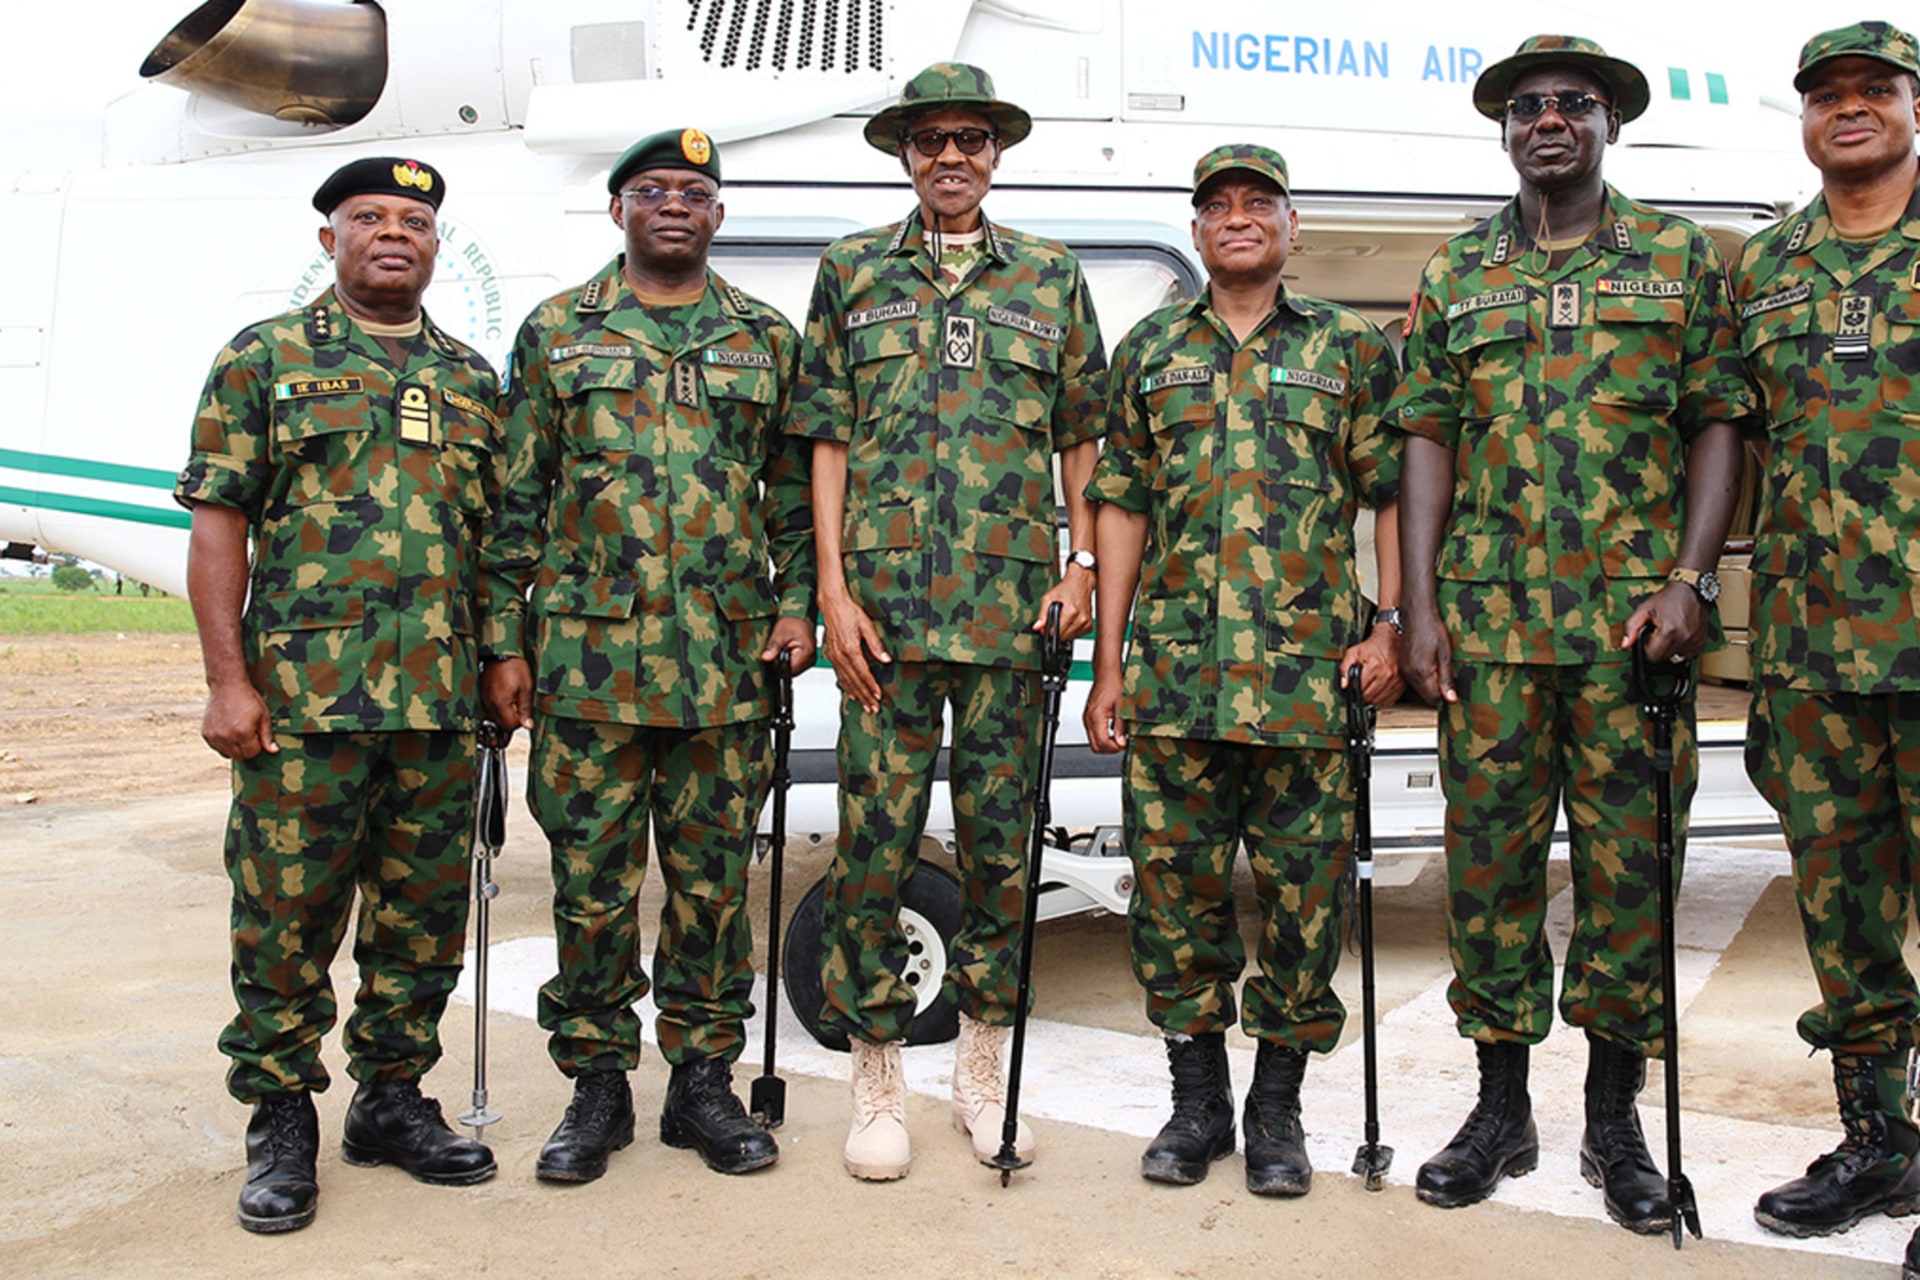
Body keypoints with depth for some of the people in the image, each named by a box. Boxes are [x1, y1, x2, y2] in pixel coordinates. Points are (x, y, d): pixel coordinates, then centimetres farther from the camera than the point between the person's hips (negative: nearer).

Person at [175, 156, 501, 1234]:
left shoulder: (472, 378, 16)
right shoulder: (264, 359, 5)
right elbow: (219, 525, -1)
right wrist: (228, 680, -9)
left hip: (444, 700, 4)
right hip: (302, 695, -3)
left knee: (426, 918, 10)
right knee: (287, 918, 2)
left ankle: (394, 1096, 26)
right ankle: (281, 1122, 17)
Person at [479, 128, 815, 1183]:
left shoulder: (768, 340, 12)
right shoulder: (555, 333, 8)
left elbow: (795, 492, 14)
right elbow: (515, 502, 6)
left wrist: (796, 604, 1)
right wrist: (502, 642, 1)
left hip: (728, 663, 1)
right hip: (587, 659, -1)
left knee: (714, 878, 7)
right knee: (592, 879, 5)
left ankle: (703, 1081, 20)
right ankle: (597, 1086, 19)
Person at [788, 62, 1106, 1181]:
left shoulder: (1053, 277, 13)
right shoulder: (855, 272, 11)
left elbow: (1083, 436, 14)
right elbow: (829, 438, 6)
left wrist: (1081, 564, 2)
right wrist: (834, 590, -3)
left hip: (1012, 605, 1)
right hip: (884, 603, -1)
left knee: (1002, 843, 7)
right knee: (874, 843, -1)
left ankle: (985, 1066, 22)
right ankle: (878, 1078, 14)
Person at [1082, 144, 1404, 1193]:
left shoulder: (1350, 349, 10)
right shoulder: (1150, 351, 14)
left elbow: (1393, 495, 8)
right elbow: (1120, 506, 11)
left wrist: (1391, 624, -5)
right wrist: (1108, 665, 6)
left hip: (1308, 669, -1)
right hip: (1173, 666, 2)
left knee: (1303, 887, 2)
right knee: (1175, 879, 4)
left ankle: (1278, 1108, 18)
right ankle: (1197, 1100, 20)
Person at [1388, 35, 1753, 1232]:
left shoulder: (1682, 255, 9)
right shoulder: (1456, 273, 12)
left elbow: (1720, 424, 5)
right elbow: (1428, 442, 9)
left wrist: (1691, 579, -9)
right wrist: (1420, 610, 0)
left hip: (1635, 614, -1)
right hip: (1489, 615, 2)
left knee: (1629, 859, 3)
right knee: (1490, 855, 4)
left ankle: (1616, 1120, 16)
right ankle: (1503, 1108, 17)